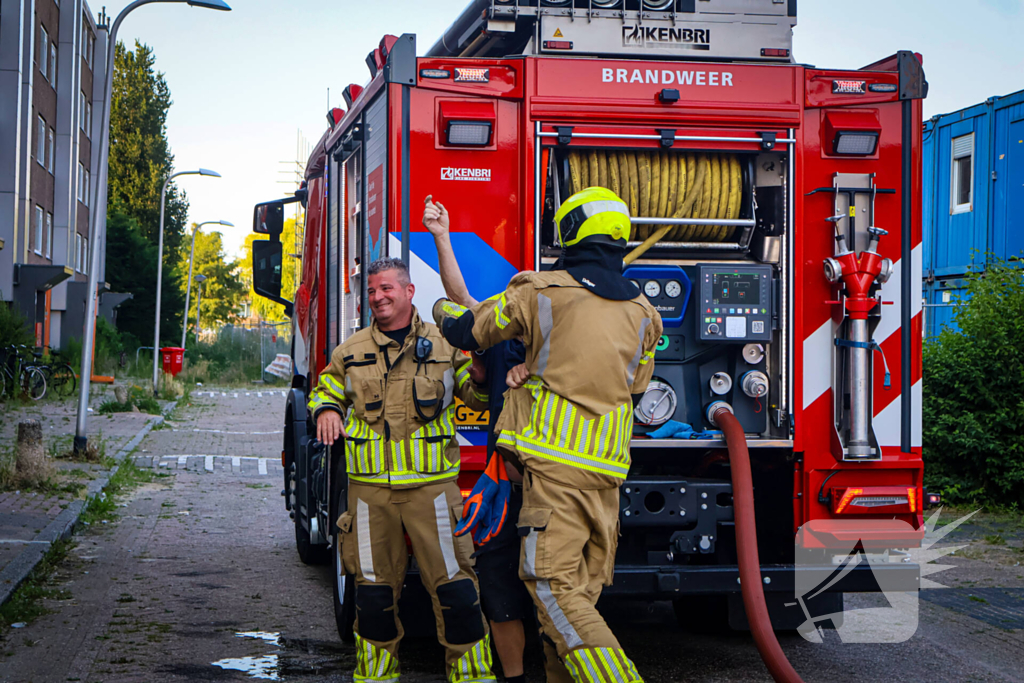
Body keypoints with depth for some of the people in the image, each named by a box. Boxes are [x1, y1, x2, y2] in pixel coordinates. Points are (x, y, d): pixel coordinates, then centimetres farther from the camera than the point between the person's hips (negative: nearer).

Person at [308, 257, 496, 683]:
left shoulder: (444, 345, 7)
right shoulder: (351, 351, 12)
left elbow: (479, 393, 11)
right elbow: (325, 390, 25)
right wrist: (326, 410, 1)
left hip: (431, 484, -2)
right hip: (370, 488, 2)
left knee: (452, 581, -5)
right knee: (373, 585, 7)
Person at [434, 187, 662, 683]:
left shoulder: (542, 291, -2)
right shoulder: (642, 312, 13)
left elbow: (468, 331, 10)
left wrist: (442, 316, 33)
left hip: (555, 462, -6)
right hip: (608, 470, 6)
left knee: (552, 583, -10)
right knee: (583, 586, 11)